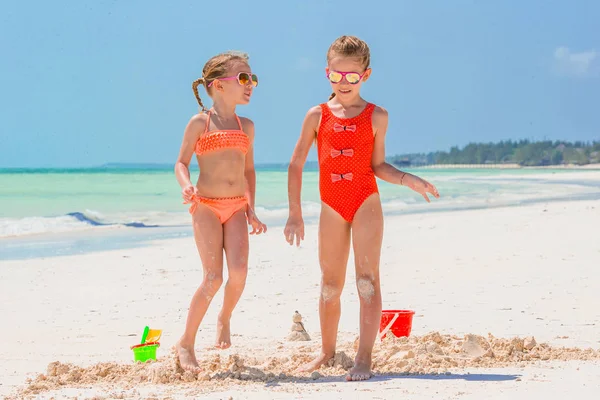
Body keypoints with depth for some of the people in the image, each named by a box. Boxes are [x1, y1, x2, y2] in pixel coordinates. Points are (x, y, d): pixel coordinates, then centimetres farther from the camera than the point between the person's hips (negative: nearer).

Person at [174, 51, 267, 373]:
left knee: (239, 270, -16)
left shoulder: (246, 126, 12)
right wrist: (186, 186, -19)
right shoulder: (200, 122, -1)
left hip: (237, 207, 4)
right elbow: (181, 162, 2)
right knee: (213, 277, -13)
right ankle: (186, 343, 1)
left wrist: (251, 210, 16)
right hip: (206, 206, -4)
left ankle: (224, 319, 15)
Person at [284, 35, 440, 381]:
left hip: (366, 203, -2)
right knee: (331, 283, 10)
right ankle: (327, 351, 28)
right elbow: (296, 165, 5)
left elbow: (377, 165, 6)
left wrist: (408, 180, -11)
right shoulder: (317, 116, 3)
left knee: (367, 279, -8)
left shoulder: (376, 117, 1)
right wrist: (295, 213, 2)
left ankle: (364, 359, -8)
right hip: (332, 208, 2)